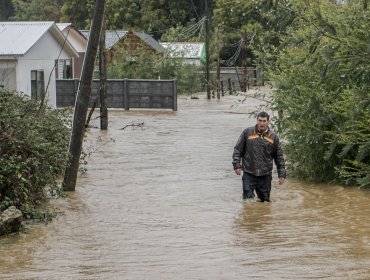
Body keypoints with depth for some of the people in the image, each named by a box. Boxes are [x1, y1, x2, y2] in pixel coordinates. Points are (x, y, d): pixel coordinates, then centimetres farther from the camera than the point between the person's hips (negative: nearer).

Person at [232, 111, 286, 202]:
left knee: (265, 200, 7)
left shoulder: (273, 137, 4)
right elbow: (238, 150, 5)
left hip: (265, 175, 1)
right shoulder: (247, 132, 1)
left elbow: (279, 157, 10)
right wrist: (236, 165, -6)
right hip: (249, 174, -1)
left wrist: (282, 174, 6)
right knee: (248, 199, -5)